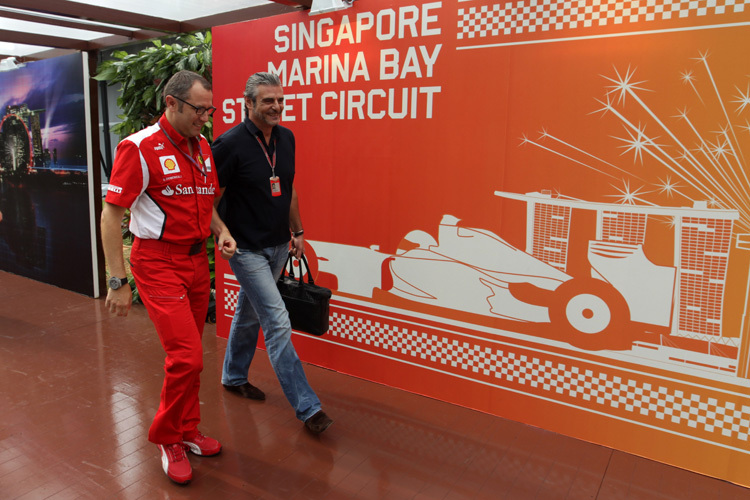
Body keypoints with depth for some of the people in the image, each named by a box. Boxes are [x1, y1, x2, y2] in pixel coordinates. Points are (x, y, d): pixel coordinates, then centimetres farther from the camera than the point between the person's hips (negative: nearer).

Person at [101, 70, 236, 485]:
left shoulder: (202, 147, 10)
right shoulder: (140, 148, -12)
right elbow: (110, 216, -12)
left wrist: (221, 232, 1)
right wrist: (117, 282, -14)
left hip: (196, 260, 7)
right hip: (159, 263, -7)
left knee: (188, 355, 14)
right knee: (186, 357, -10)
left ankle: (187, 431, 32)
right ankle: (167, 438, 15)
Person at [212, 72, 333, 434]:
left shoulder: (286, 138, 5)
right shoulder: (231, 143, -16)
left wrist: (297, 230, 15)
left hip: (277, 245, 7)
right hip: (247, 249, -7)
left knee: (249, 314, 21)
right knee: (278, 324, -9)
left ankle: (234, 376, 42)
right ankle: (307, 407, -2)